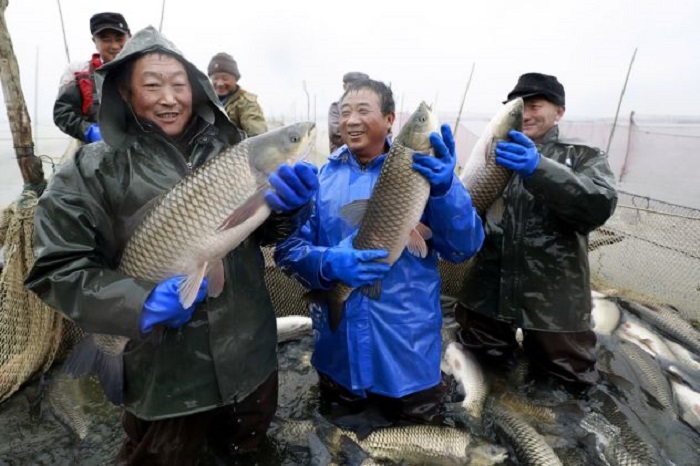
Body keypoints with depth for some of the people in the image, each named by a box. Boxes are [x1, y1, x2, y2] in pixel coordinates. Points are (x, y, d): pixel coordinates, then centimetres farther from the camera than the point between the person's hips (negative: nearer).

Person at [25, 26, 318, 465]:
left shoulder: (229, 146, 0)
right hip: (165, 371, -2)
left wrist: (289, 206, -18)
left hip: (251, 354, 3)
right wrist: (139, 302, -24)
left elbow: (262, 230, 5)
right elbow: (56, 267, -8)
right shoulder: (96, 167, -8)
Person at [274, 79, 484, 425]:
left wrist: (445, 189, -32)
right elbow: (288, 246, -7)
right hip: (338, 351, 2)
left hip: (408, 351, -1)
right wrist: (328, 263, -28)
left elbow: (464, 247, -15)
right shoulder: (322, 178, -1)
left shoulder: (422, 170, -6)